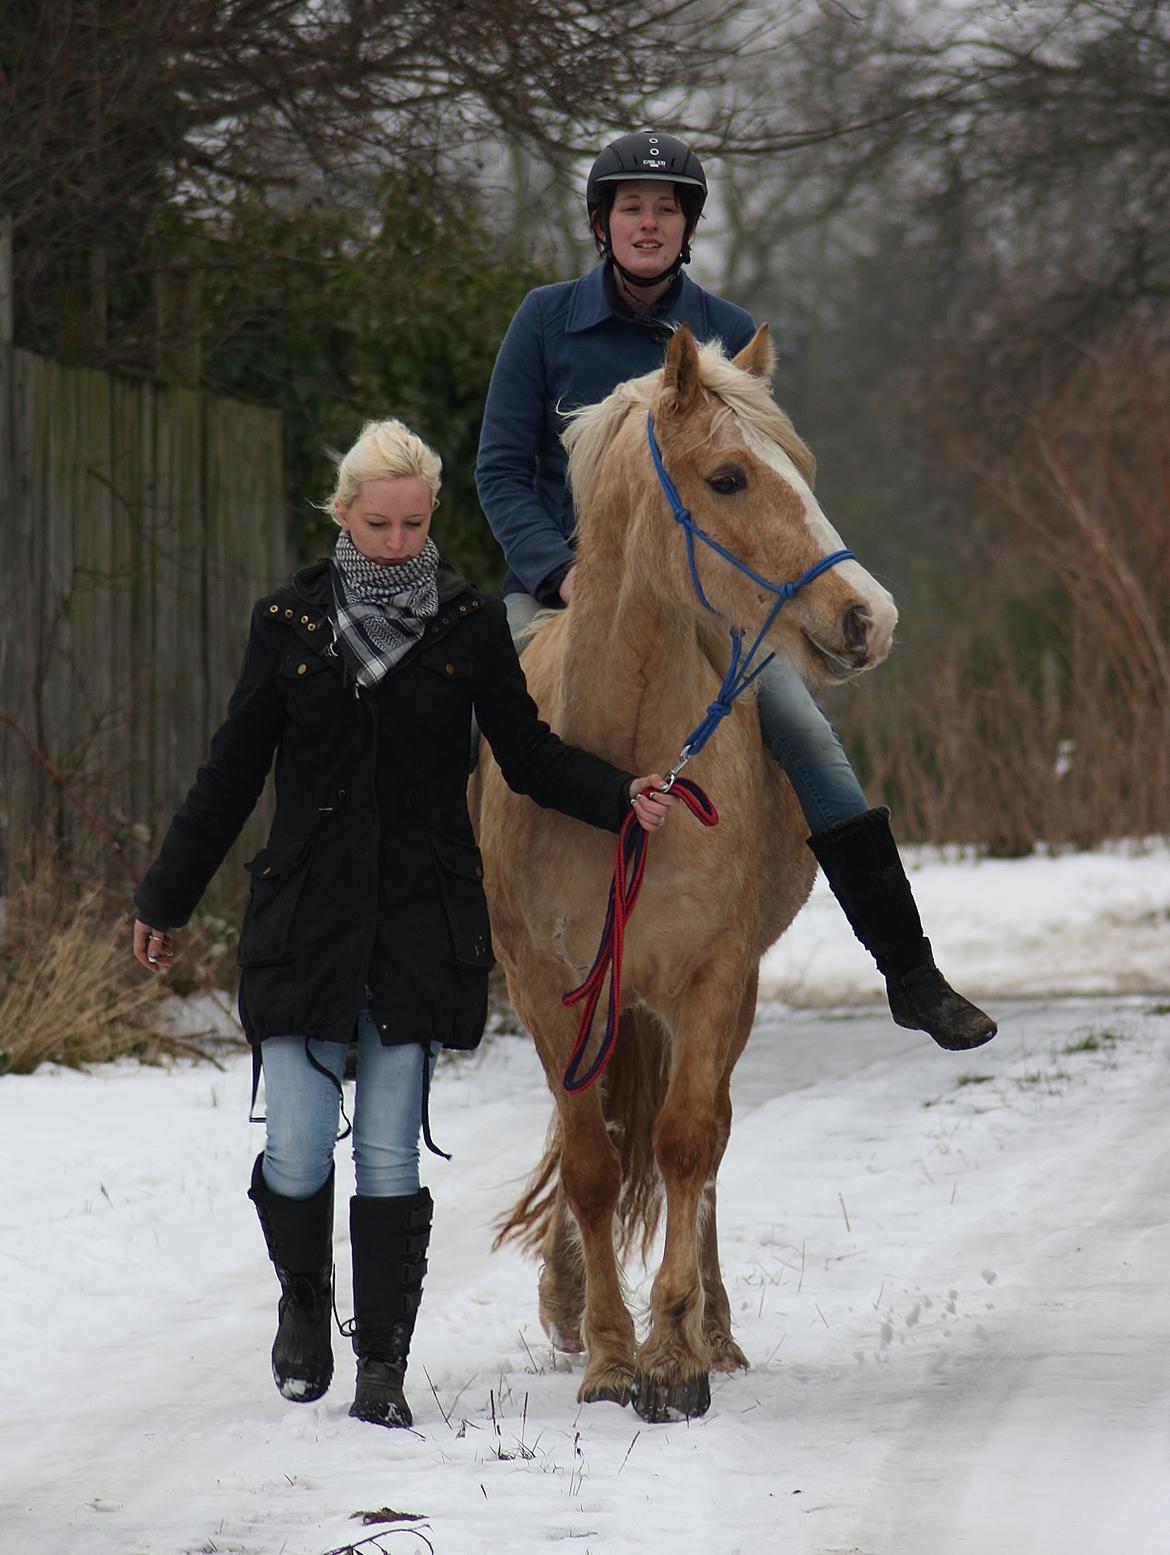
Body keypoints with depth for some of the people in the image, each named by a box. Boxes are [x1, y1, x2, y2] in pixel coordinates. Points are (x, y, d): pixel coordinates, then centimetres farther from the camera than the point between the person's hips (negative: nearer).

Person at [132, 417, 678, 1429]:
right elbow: (231, 775, 11)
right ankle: (304, 1300, 26)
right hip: (305, 917, 0)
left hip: (424, 920, 0)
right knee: (297, 1154, -4)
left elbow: (530, 757, 8)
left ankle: (383, 1367, 9)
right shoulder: (289, 624, 4)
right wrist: (166, 901, 15)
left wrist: (622, 798, -9)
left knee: (390, 1154, 0)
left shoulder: (470, 625, 3)